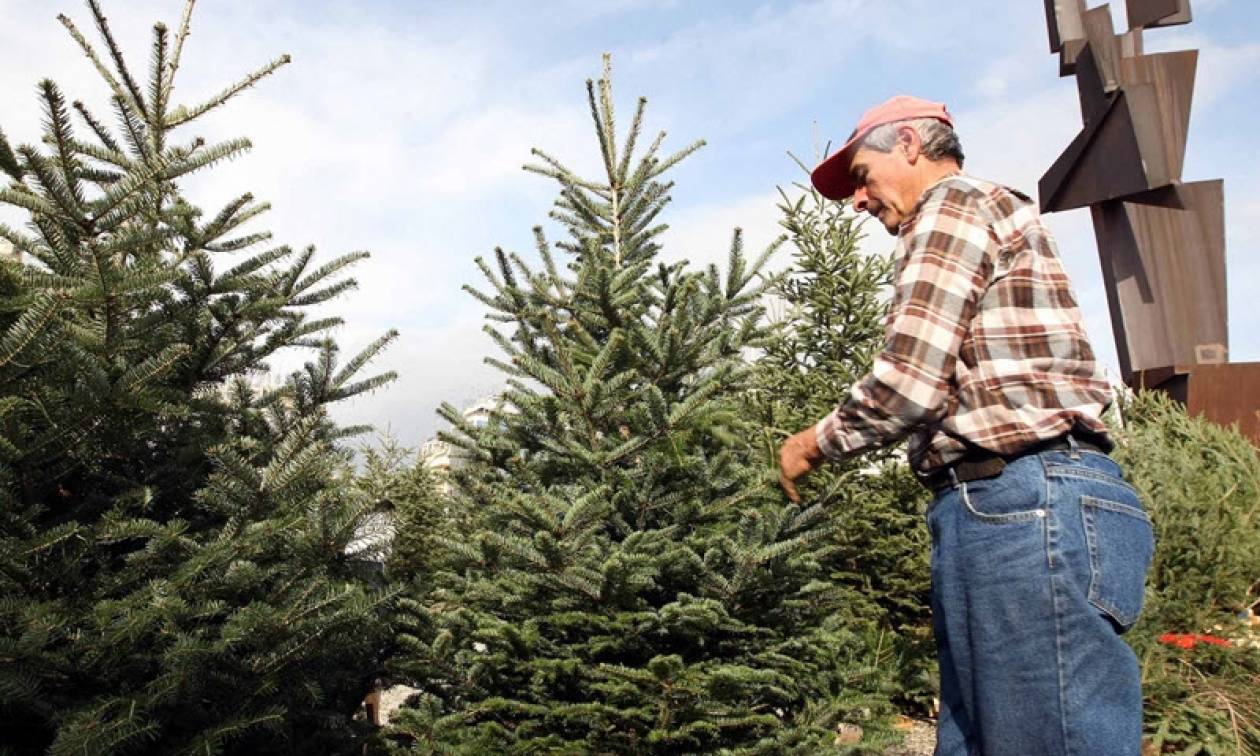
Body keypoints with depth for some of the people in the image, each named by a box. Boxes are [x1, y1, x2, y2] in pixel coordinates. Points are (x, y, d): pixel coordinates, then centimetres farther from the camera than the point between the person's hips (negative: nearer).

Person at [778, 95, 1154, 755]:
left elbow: (908, 383, -12)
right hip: (1016, 502, 10)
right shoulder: (991, 214, 29)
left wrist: (815, 443, 3)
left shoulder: (952, 203, 0)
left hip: (1024, 502, -10)